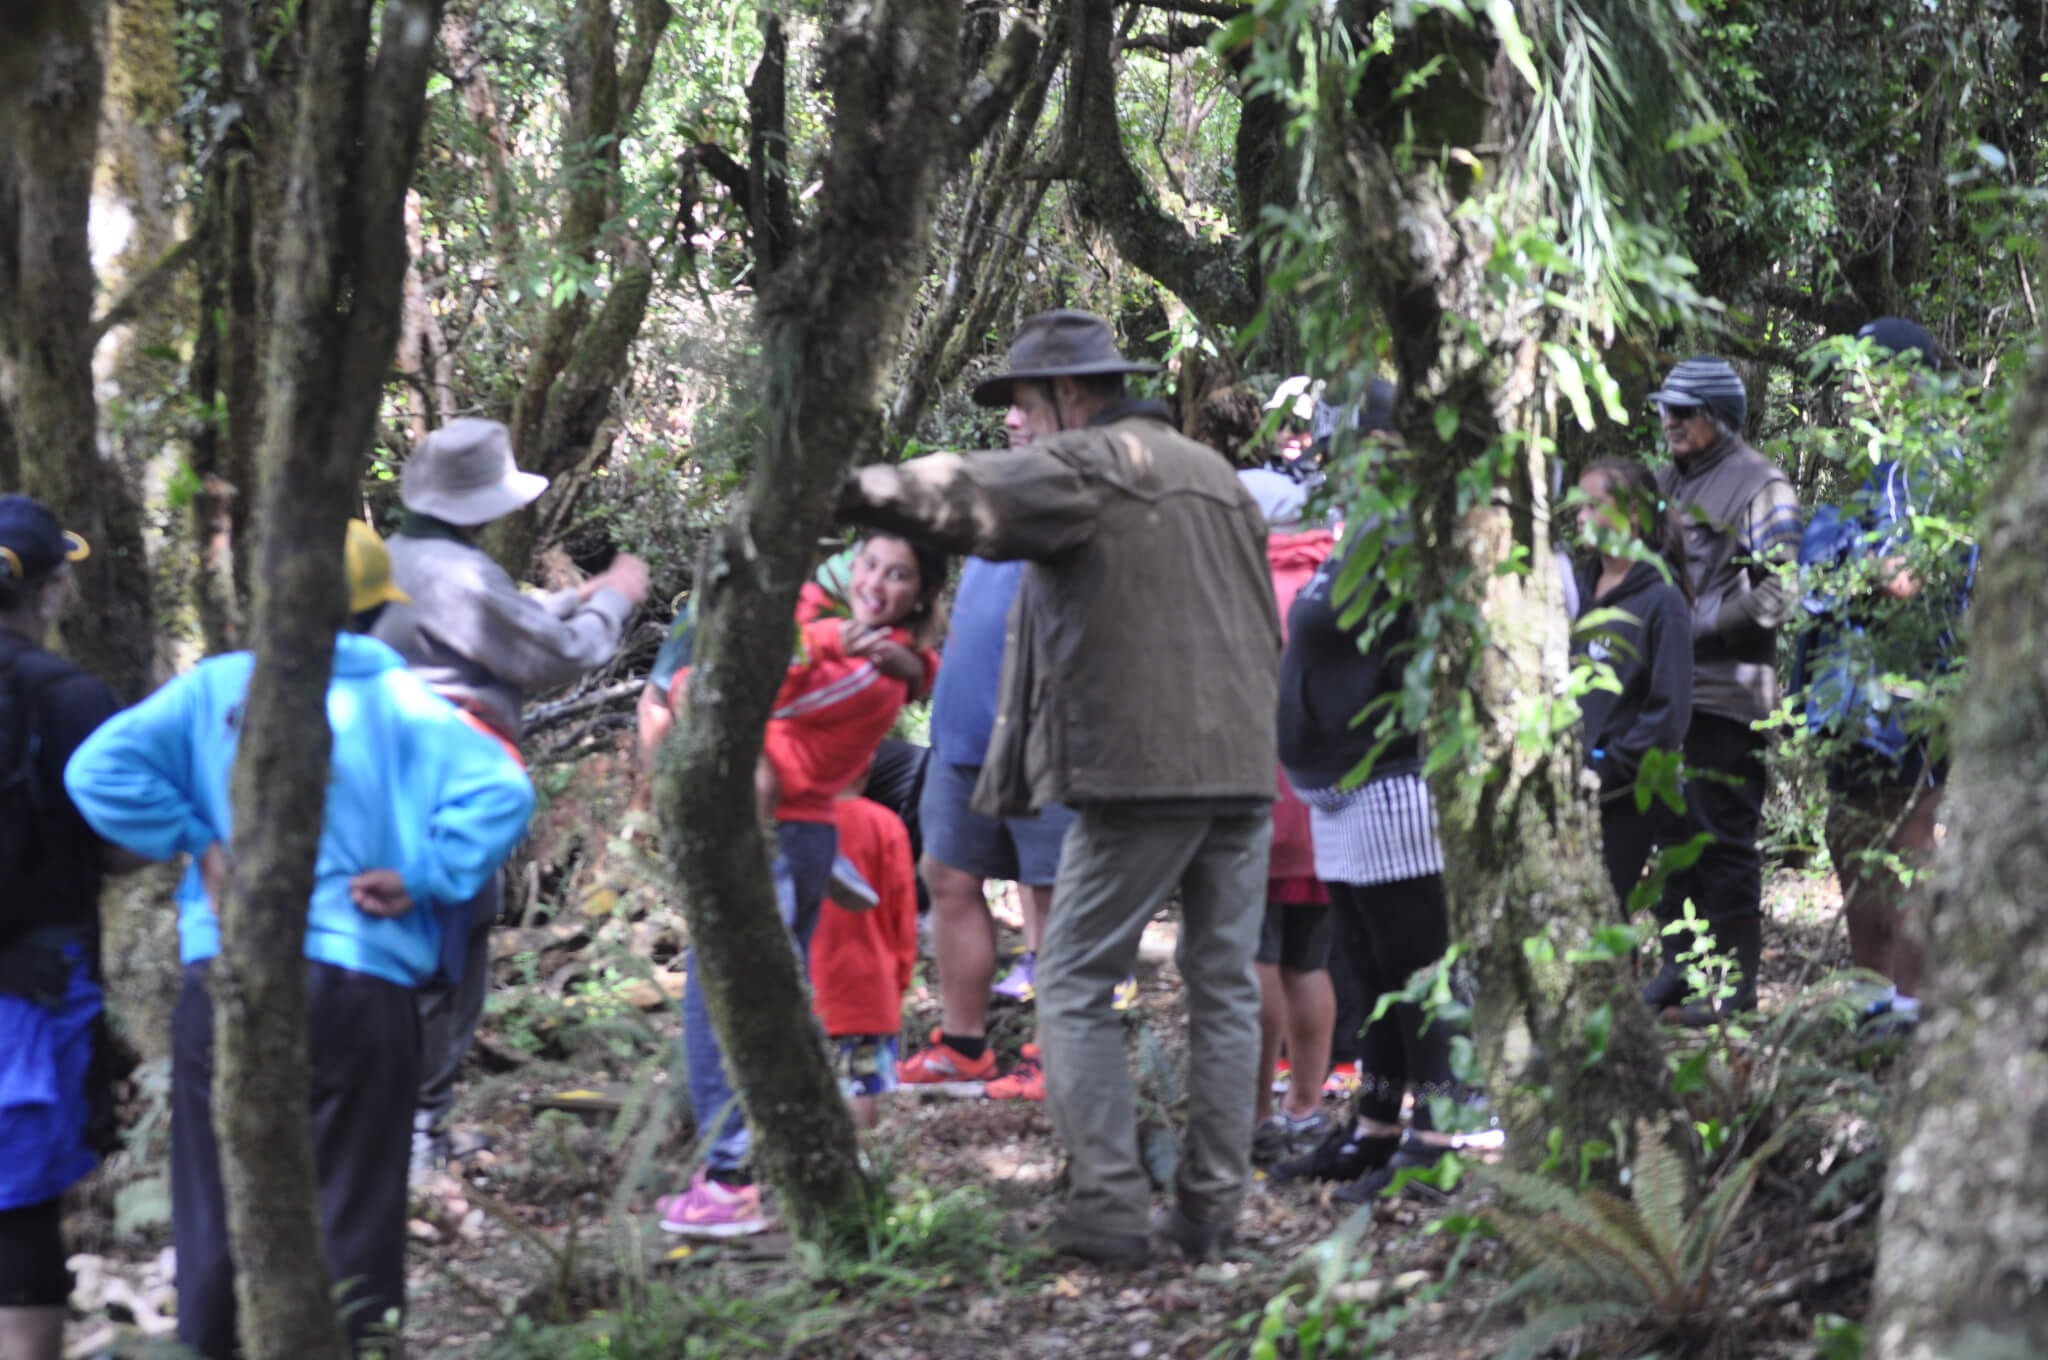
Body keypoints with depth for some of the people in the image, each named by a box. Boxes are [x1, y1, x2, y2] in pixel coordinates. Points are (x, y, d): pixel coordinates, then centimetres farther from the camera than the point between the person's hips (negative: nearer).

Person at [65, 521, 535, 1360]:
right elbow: (500, 789, -13)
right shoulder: (396, 700, -1)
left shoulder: (215, 688, 4)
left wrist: (195, 843, 1)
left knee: (217, 1212, 9)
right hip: (359, 989, -1)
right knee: (353, 1214, 5)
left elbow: (98, 770, -5)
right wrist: (423, 879, -7)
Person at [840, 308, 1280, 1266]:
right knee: (1223, 988, 10)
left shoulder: (1088, 466, -4)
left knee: (1076, 989, 0)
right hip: (1243, 769, 7)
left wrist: (851, 489, -14)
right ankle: (1212, 1208, 9)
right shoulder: (1214, 472, 21)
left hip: (1139, 768, -7)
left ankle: (1109, 1206, -8)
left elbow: (971, 495, -19)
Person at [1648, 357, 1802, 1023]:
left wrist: (1696, 624, -15)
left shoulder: (1759, 486, -6)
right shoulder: (1666, 481, 18)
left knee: (1725, 839, -5)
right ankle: (1677, 966, 20)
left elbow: (1777, 593, -14)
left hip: (1727, 693, -8)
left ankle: (1734, 980, 0)